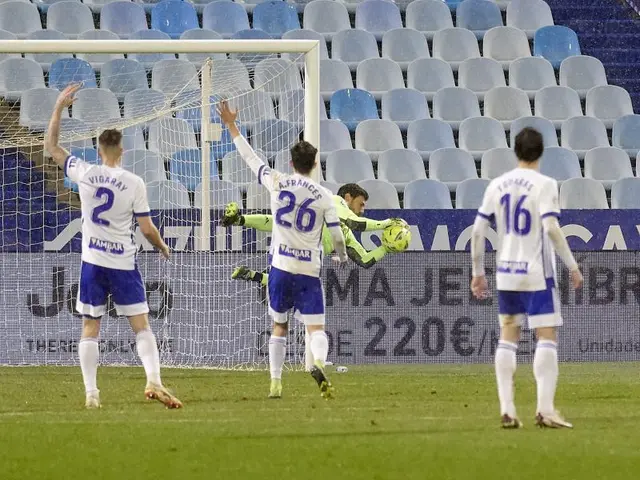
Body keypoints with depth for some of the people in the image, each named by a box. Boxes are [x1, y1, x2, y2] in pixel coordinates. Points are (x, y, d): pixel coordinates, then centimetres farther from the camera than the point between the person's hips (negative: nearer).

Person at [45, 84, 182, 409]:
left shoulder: (84, 173, -4)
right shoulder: (134, 183, -8)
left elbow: (51, 147, 9)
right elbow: (147, 228, -4)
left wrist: (59, 107, 13)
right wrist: (163, 248, 15)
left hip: (92, 261, 1)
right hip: (124, 262, -1)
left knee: (90, 329, 7)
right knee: (141, 326, 3)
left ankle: (91, 392, 2)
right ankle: (153, 380, -14)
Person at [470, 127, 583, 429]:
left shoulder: (497, 185, 6)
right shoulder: (544, 185, -9)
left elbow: (478, 230, 5)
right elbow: (551, 228, -20)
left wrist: (478, 273, 13)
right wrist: (573, 266, -13)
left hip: (506, 273, 5)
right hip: (537, 274, -5)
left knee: (508, 337, 11)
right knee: (547, 337, -2)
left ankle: (506, 410, 6)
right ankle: (545, 409, -12)